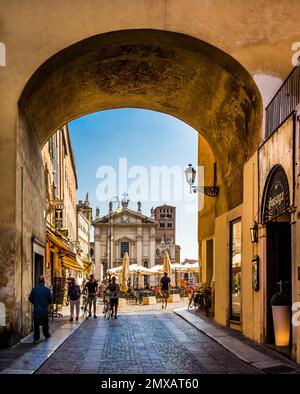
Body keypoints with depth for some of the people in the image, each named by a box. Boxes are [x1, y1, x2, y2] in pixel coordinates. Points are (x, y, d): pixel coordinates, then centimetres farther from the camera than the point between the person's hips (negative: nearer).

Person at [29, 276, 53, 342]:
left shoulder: (34, 289, -6)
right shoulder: (47, 290, -8)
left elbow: (30, 299, -2)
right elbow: (51, 299, -5)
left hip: (36, 310, 0)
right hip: (44, 310, 0)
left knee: (36, 325, 4)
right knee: (45, 324, 17)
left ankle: (36, 338, 2)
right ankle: (46, 335, 28)